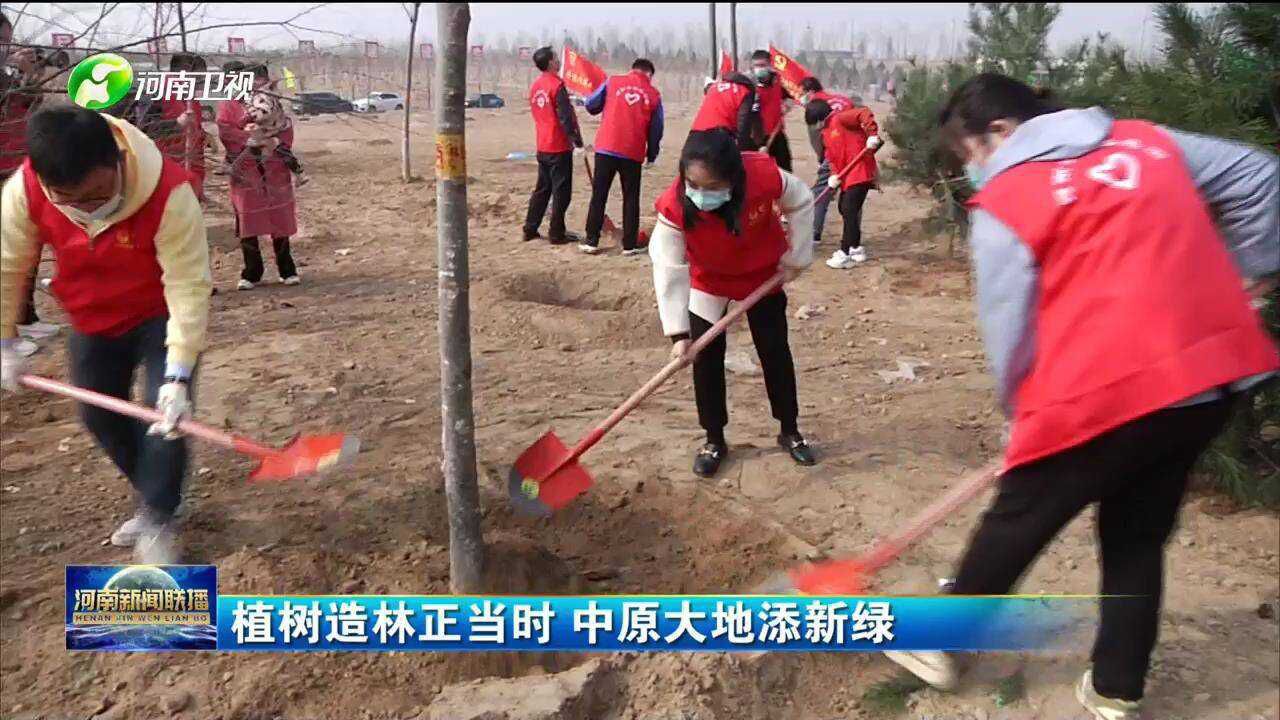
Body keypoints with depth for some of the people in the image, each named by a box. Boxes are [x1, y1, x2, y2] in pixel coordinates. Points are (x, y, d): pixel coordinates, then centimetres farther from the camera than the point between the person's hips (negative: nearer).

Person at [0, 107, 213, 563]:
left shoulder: (169, 192, -37)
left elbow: (189, 286, -34)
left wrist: (178, 375, -36)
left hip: (161, 315, -4)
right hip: (93, 320, 4)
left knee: (167, 414, -16)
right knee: (100, 417, 10)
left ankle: (156, 522, 3)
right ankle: (156, 500, 32)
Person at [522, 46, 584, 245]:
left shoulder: (535, 86, 10)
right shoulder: (556, 85, -15)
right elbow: (566, 117, -19)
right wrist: (577, 141, -14)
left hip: (543, 147, 8)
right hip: (560, 147, -8)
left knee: (542, 189, 16)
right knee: (561, 191, 0)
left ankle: (530, 229, 18)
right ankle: (556, 234, 3)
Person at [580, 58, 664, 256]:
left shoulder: (613, 82, 5)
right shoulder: (654, 94, 5)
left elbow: (591, 105, 5)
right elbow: (656, 130, 7)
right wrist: (651, 156, 19)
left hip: (606, 148, 0)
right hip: (633, 153, 0)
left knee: (599, 195, 8)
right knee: (631, 198, 10)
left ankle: (591, 241, 9)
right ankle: (630, 245, 10)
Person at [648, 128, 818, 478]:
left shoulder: (765, 176, -36)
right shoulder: (674, 206, -36)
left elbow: (801, 203, -14)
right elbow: (670, 270, -30)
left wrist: (796, 258, -9)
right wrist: (679, 333, -33)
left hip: (763, 274, 1)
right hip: (707, 282, 0)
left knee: (775, 350, 9)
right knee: (706, 358, -2)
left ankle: (790, 430, 27)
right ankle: (714, 440, 16)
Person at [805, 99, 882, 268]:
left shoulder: (840, 119, -10)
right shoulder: (825, 133, 17)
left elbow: (864, 113, -21)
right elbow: (831, 157, 13)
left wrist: (872, 134, -26)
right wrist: (834, 175, -4)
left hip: (860, 173, -10)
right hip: (847, 176, 10)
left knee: (849, 210, -12)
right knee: (844, 208, 18)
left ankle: (846, 254, -9)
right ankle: (856, 248, 31)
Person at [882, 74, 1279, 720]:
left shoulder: (1002, 202, -3)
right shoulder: (1147, 140, 15)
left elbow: (1008, 330, -1)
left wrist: (1025, 413, 14)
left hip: (1108, 389, -6)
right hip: (1218, 370, 6)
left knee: (1016, 523, 14)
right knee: (1139, 536, 21)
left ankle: (937, 642, 32)